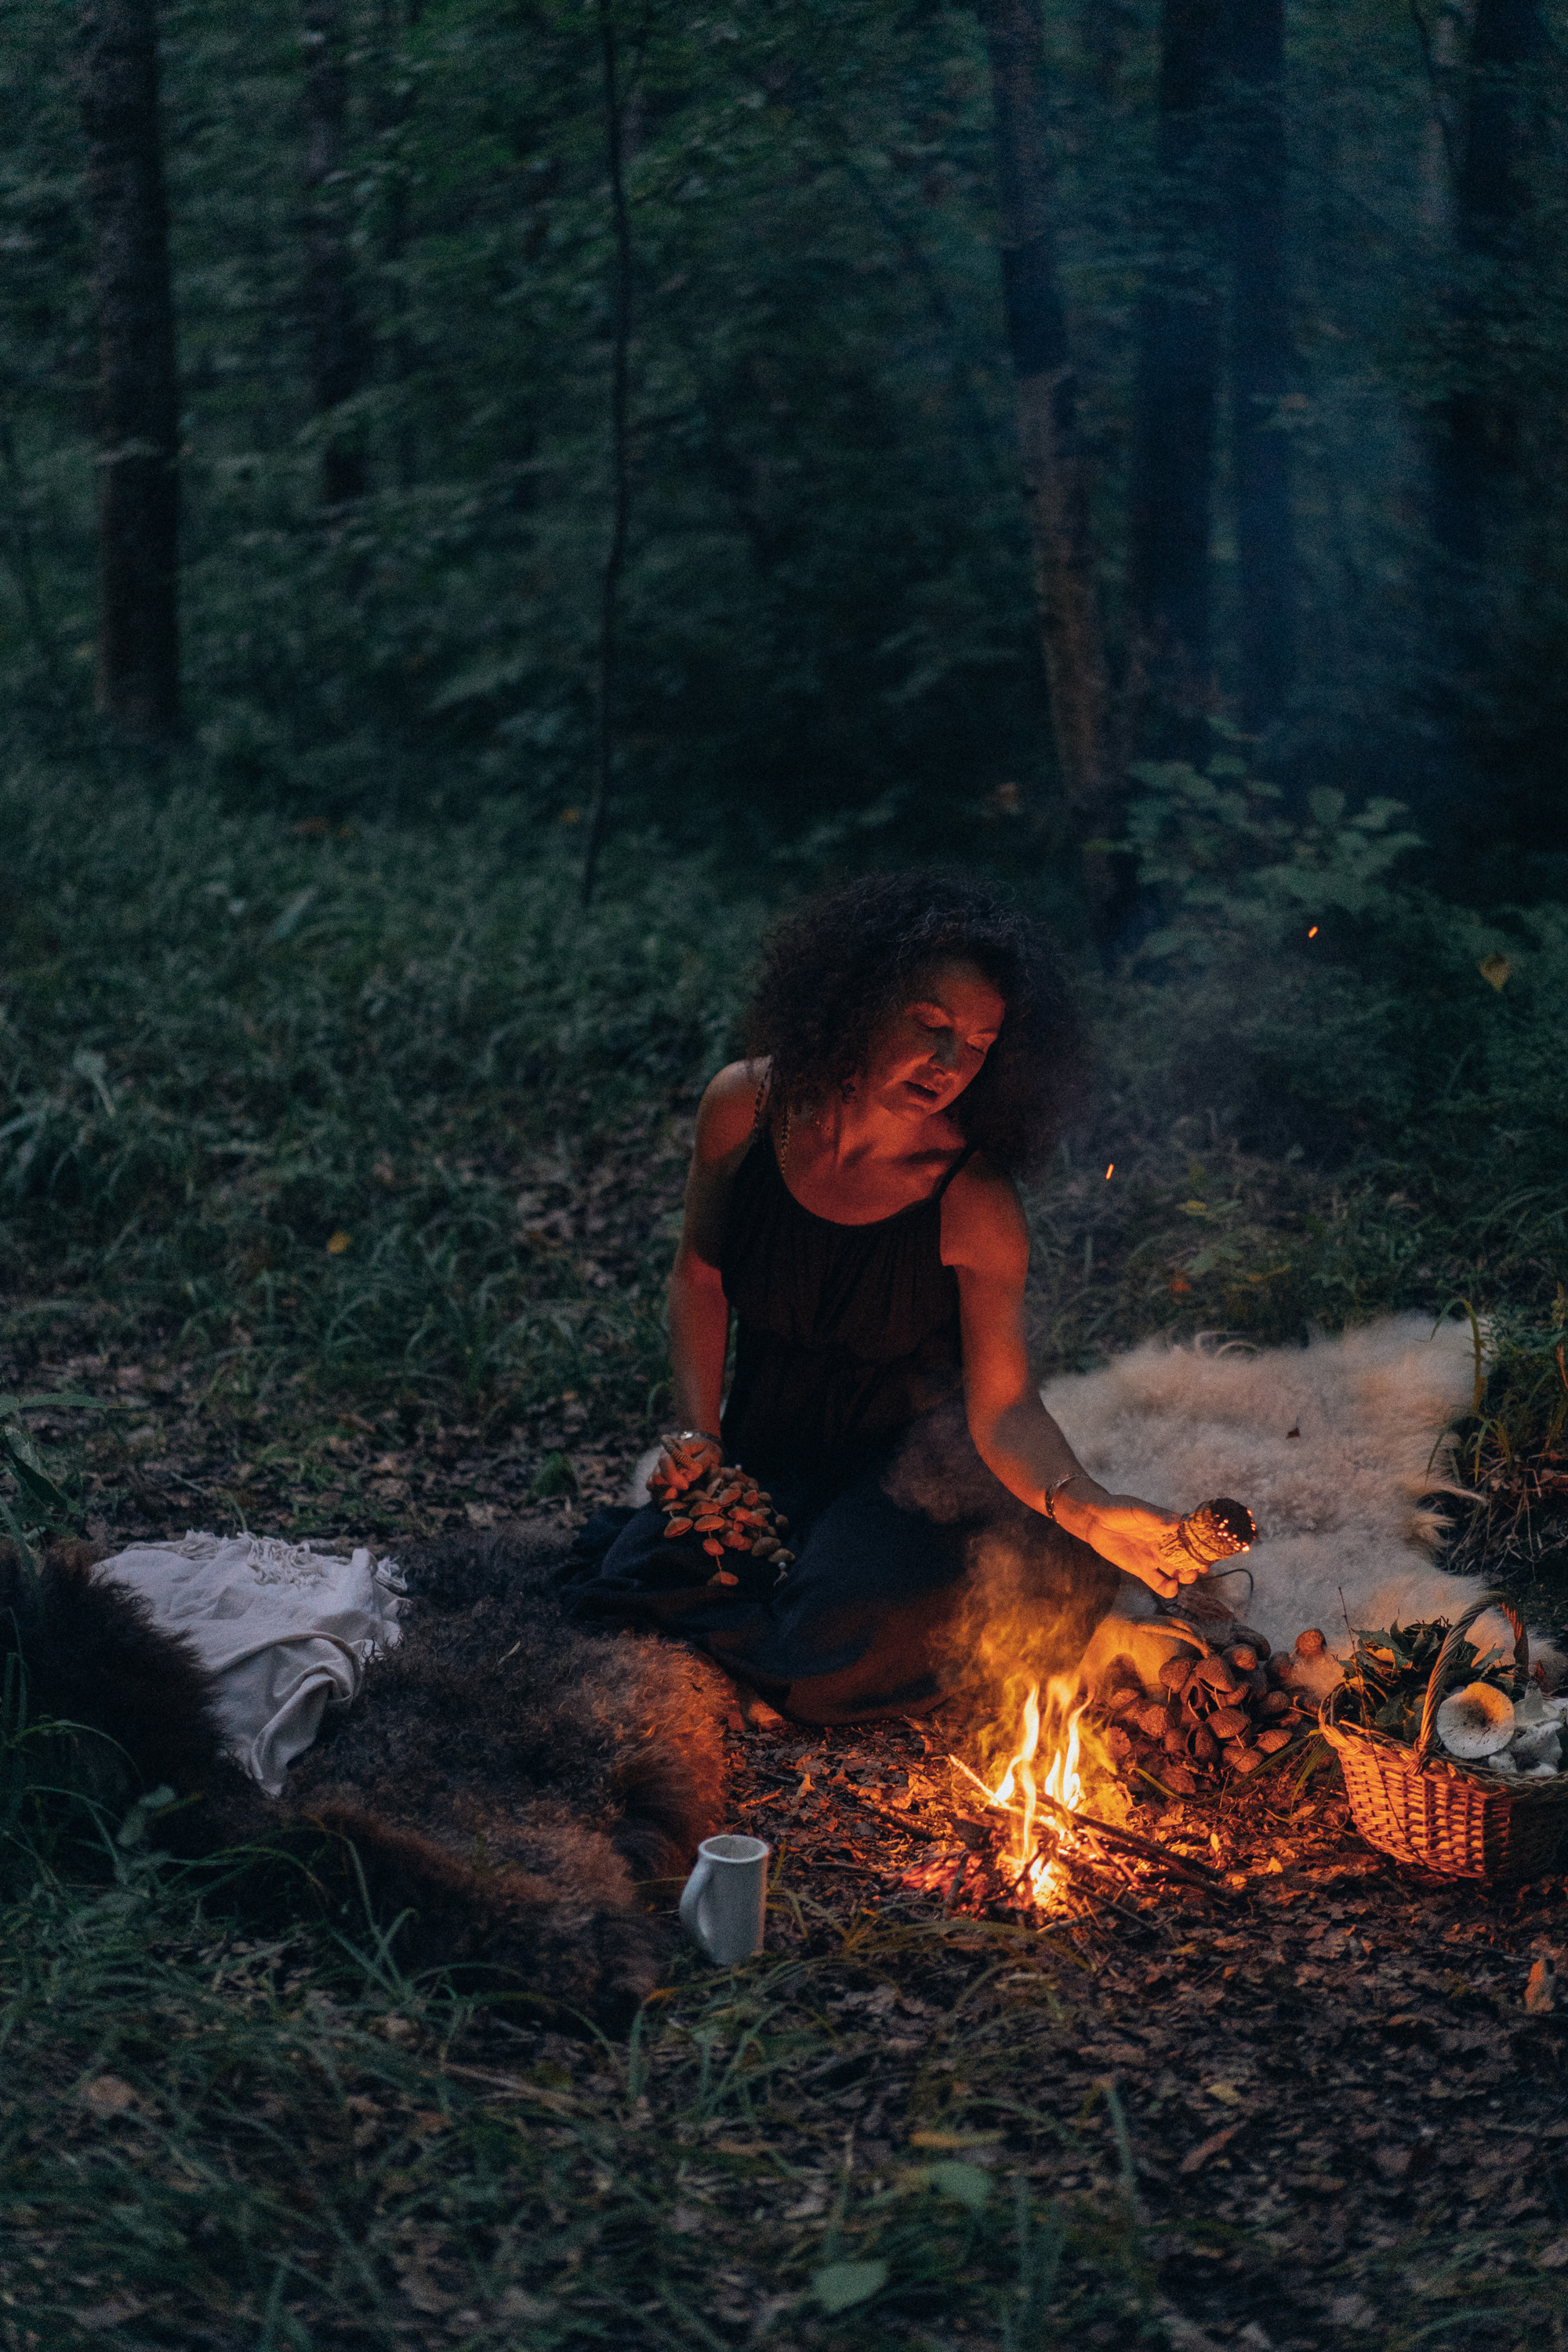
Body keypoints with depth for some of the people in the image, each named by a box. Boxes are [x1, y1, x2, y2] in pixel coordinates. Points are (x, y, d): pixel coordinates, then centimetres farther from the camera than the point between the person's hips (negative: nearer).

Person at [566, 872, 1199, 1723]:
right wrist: (695, 1432, -8)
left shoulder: (973, 1198, -24)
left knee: (837, 1663, -26)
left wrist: (1088, 1508, -45)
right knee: (637, 1596, -16)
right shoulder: (747, 1106, -15)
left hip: (907, 1466, -4)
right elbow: (700, 1274, 2)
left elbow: (1003, 1406, -25)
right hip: (763, 1451, 4)